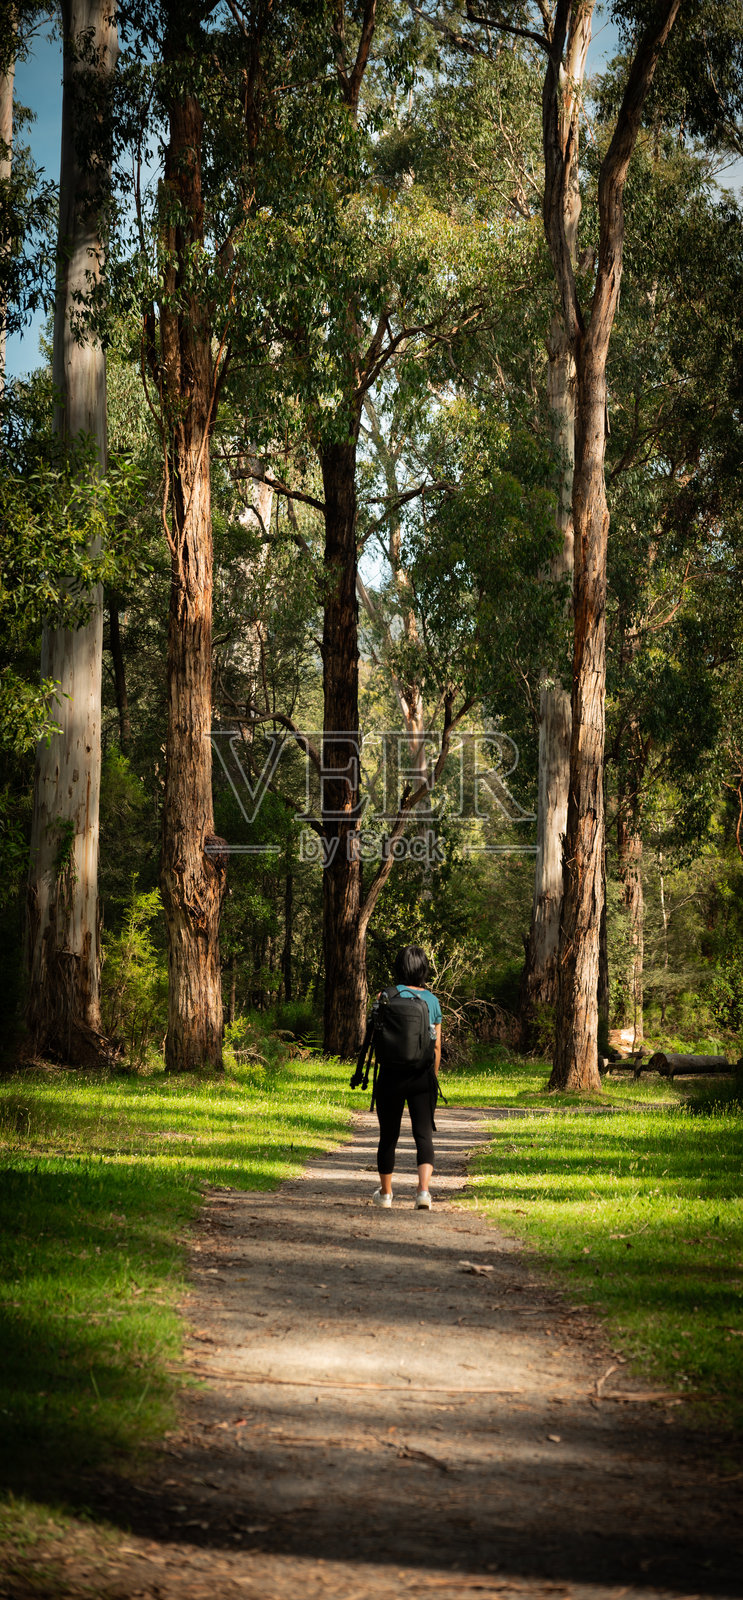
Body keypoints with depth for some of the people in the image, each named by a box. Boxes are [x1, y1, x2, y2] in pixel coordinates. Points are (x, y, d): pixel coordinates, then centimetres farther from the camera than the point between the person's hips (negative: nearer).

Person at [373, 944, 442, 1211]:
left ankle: (385, 1192, 26)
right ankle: (423, 1190, -19)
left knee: (388, 1134, 12)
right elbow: (437, 1045, 9)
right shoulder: (432, 1000, 5)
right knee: (424, 1134, 0)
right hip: (423, 1074, 1)